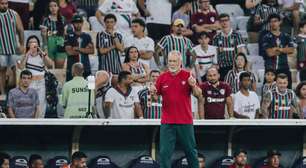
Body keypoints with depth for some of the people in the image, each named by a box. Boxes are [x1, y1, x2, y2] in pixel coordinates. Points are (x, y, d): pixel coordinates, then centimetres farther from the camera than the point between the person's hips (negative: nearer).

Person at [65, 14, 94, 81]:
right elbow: (69, 52, -8)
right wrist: (85, 50, -2)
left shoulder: (87, 36, 13)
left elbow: (92, 50, 0)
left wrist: (78, 49, -8)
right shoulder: (69, 37, 4)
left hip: (85, 68, 3)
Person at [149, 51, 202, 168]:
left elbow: (198, 95, -2)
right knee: (164, 152, -3)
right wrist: (153, 92, -10)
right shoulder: (162, 77, 6)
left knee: (190, 150, 9)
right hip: (167, 122, 1)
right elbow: (156, 97, 12)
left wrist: (193, 86, -22)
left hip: (185, 121, -1)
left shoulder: (187, 76, 0)